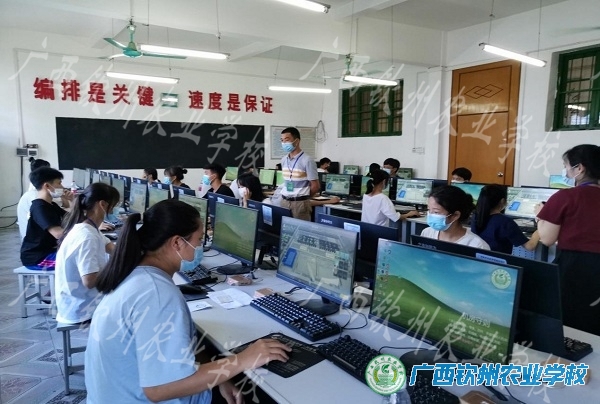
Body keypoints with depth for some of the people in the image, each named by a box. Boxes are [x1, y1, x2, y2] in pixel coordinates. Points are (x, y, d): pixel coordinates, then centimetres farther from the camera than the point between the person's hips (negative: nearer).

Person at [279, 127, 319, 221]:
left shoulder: (307, 160, -10)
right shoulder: (284, 160, 10)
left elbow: (316, 186, -7)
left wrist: (302, 196, 4)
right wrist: (286, 196, 8)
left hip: (300, 203, -5)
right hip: (284, 201, 6)